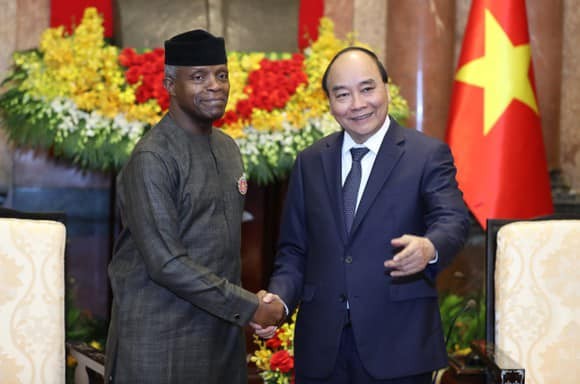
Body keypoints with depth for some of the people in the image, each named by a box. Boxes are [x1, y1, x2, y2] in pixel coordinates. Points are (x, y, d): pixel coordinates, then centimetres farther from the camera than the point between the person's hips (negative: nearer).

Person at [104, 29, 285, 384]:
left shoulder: (228, 147, 10)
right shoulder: (152, 159, -15)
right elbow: (166, 262, -19)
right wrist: (248, 307, -15)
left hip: (222, 331, 7)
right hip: (161, 341, -7)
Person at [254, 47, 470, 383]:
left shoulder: (428, 154, -2)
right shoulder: (310, 162, 10)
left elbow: (453, 220, -15)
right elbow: (294, 248, 12)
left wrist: (429, 249, -38)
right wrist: (278, 298, -6)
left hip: (398, 343, -3)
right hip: (322, 346, 3)